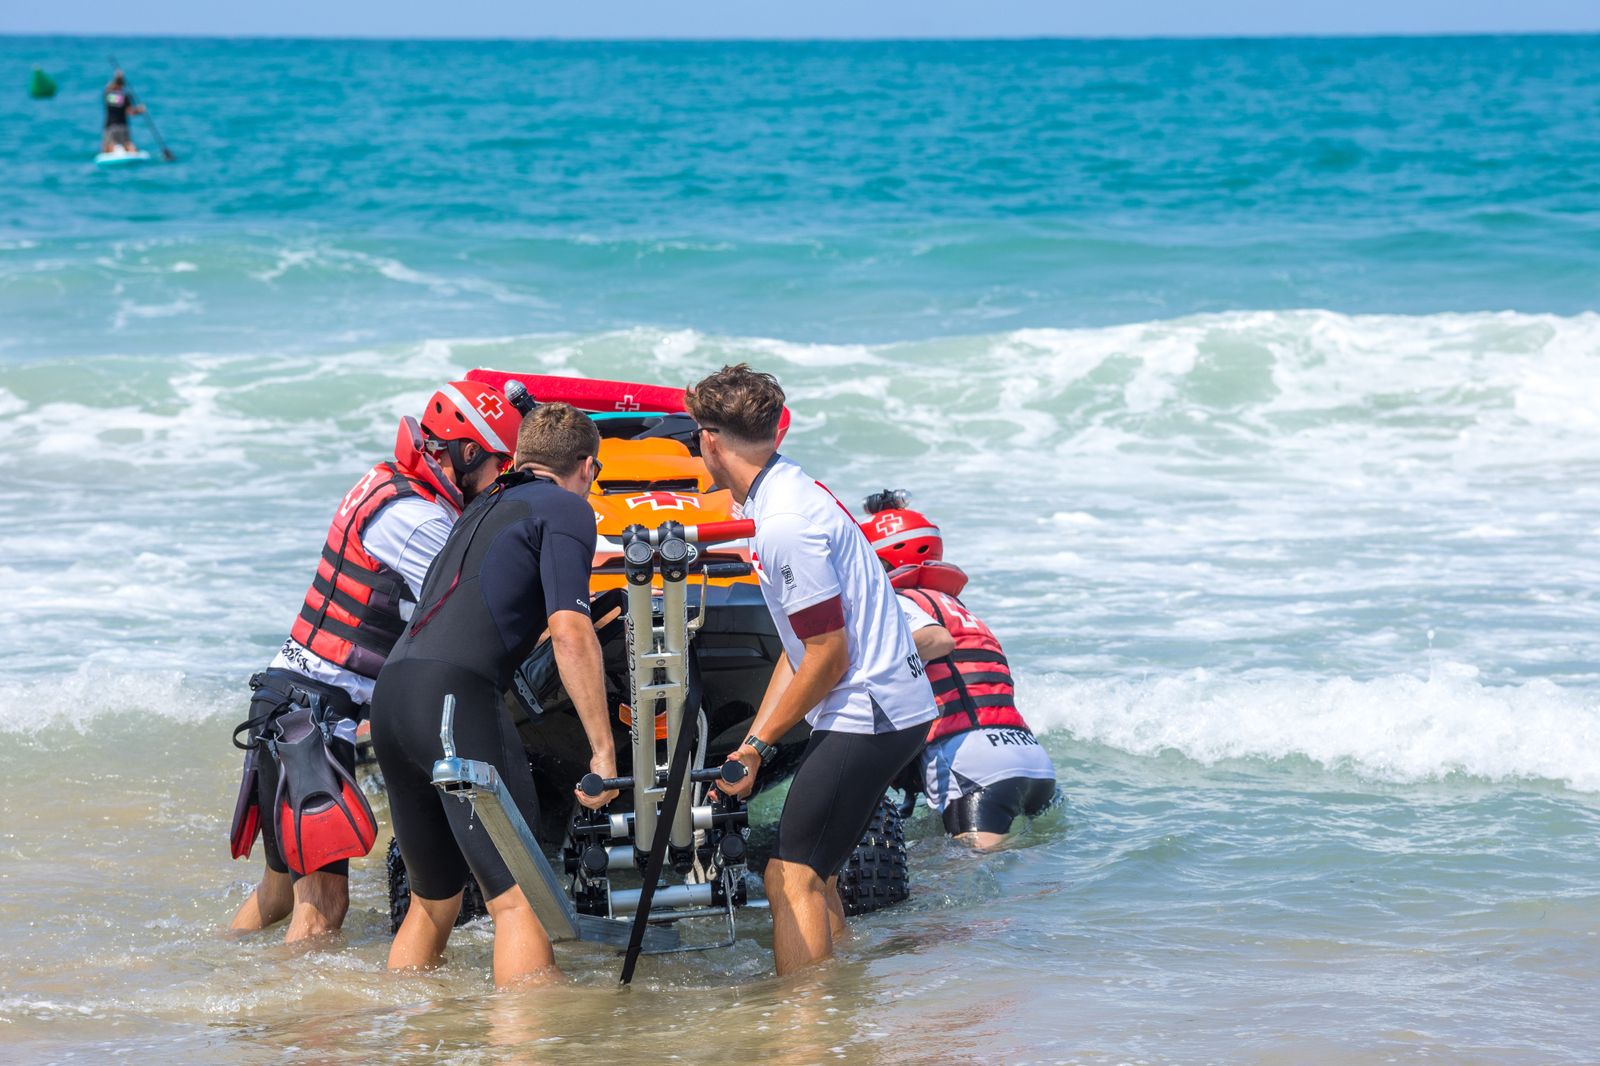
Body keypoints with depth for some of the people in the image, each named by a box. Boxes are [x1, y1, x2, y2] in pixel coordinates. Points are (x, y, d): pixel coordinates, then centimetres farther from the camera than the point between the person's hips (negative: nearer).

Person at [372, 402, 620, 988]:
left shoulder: (482, 509, 28)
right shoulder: (564, 508, 4)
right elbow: (569, 632, -8)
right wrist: (603, 748, -9)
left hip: (389, 696, 8)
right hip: (455, 697, -8)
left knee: (431, 901, 20)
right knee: (519, 895, -13)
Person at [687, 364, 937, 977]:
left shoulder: (785, 525, -20)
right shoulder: (790, 489, 12)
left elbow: (829, 655, -18)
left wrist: (760, 742, -7)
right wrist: (753, 742, 13)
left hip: (867, 713, -10)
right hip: (893, 704, 10)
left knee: (792, 875, -9)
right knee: (810, 871, 17)